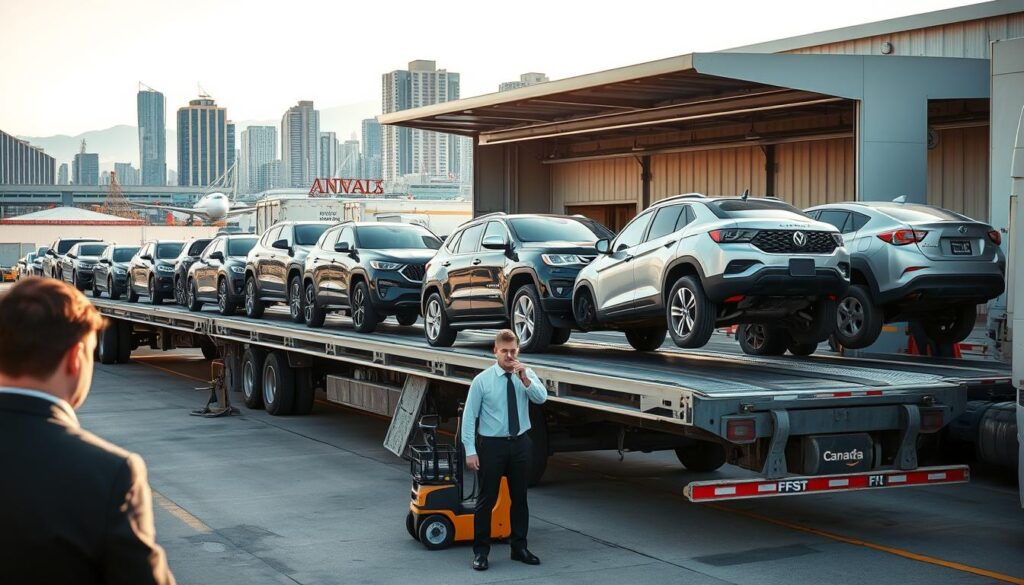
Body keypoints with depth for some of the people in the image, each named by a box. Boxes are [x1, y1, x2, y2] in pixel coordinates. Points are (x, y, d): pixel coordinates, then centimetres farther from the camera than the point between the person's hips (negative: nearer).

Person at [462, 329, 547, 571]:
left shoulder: (527, 375, 1)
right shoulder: (482, 380, -7)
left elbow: (541, 397, -16)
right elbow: (469, 416, -7)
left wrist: (525, 379, -31)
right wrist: (470, 451, -11)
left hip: (520, 444, 3)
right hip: (492, 445, -3)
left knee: (520, 497, 12)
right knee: (487, 499, 1)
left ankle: (519, 547, 25)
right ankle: (481, 551, 11)